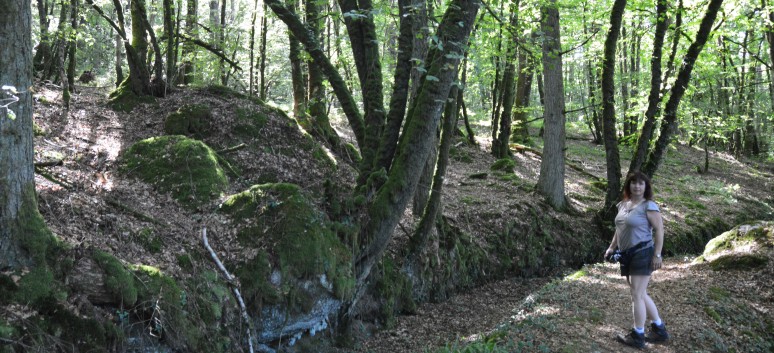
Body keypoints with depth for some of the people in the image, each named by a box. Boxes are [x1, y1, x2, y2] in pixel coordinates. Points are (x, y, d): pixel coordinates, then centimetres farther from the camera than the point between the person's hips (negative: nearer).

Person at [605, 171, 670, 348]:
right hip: (627, 255, 9)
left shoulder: (649, 206, -11)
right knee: (639, 294, 15)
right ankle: (659, 330, 26)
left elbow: (659, 230, -14)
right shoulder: (623, 204, 12)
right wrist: (612, 247, 16)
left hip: (642, 253, -9)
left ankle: (637, 336, 3)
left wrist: (657, 255, -18)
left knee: (637, 294, -6)